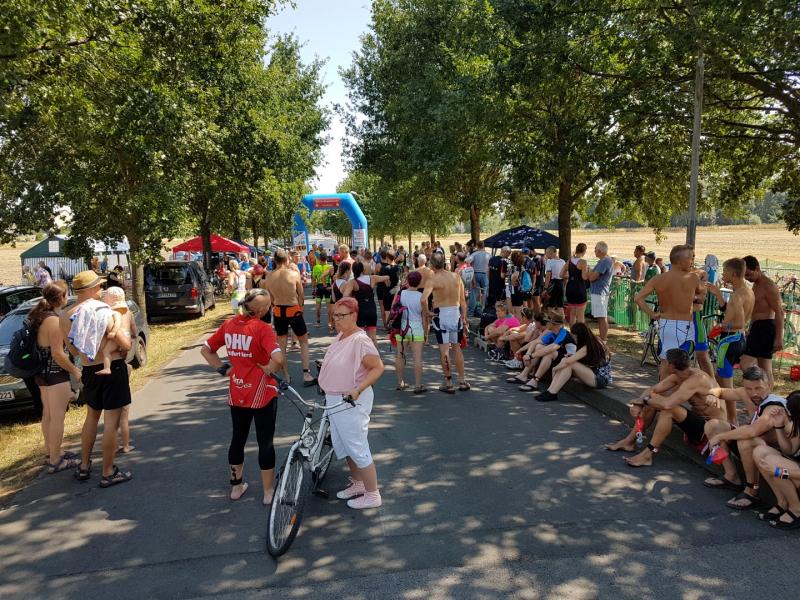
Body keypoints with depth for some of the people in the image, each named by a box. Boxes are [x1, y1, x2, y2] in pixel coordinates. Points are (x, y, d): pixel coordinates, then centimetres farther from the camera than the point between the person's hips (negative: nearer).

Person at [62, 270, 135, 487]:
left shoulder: (65, 317, 3)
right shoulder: (101, 309, -16)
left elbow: (73, 351, 14)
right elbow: (125, 344, -19)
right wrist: (130, 340, 2)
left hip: (89, 371, 7)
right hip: (112, 368, -6)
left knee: (92, 417, 24)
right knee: (111, 421, 1)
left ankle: (84, 466, 31)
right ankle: (108, 473, 9)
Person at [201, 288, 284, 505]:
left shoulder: (229, 324, -1)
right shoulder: (262, 329, -20)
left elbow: (205, 350, 8)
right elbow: (278, 358, -33)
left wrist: (222, 369, 6)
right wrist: (269, 370, -14)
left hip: (236, 394, 6)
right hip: (262, 394, -5)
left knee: (238, 438, 20)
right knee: (265, 442, 8)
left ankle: (236, 486, 35)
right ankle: (268, 492, 19)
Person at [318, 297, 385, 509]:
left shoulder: (360, 340, -23)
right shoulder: (341, 336, 5)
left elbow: (378, 367, -26)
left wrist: (358, 389, -32)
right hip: (335, 400, 10)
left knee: (357, 448, 1)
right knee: (343, 446, 22)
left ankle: (372, 495, 15)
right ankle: (357, 484, 40)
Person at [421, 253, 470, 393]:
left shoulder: (433, 279, -11)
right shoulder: (456, 277, 3)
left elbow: (423, 299, -26)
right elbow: (463, 300, 5)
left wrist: (426, 312, -9)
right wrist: (464, 318, 11)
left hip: (441, 314, -4)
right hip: (456, 313, 4)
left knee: (444, 350, 4)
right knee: (457, 348, 15)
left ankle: (448, 383, 9)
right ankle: (462, 381, 19)